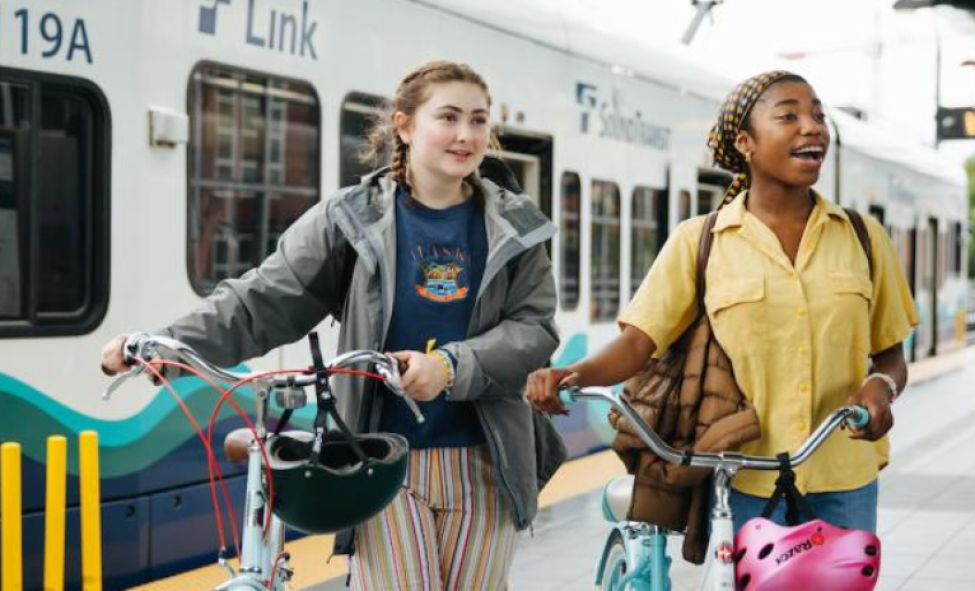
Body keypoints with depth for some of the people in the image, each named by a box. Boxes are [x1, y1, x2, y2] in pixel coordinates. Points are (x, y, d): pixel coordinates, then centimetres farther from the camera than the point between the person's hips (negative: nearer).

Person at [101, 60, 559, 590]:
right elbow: (264, 299, -5)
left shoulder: (516, 229, 5)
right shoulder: (353, 218, 0)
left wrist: (451, 366, -21)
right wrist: (160, 344, -19)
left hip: (481, 466, 2)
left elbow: (534, 327, -3)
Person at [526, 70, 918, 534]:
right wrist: (572, 374, -25)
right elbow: (637, 341, -5)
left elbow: (890, 354, 14)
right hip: (749, 482, -2)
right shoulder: (699, 241, 1)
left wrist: (881, 386, -9)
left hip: (844, 480, 2)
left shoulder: (863, 237, 8)